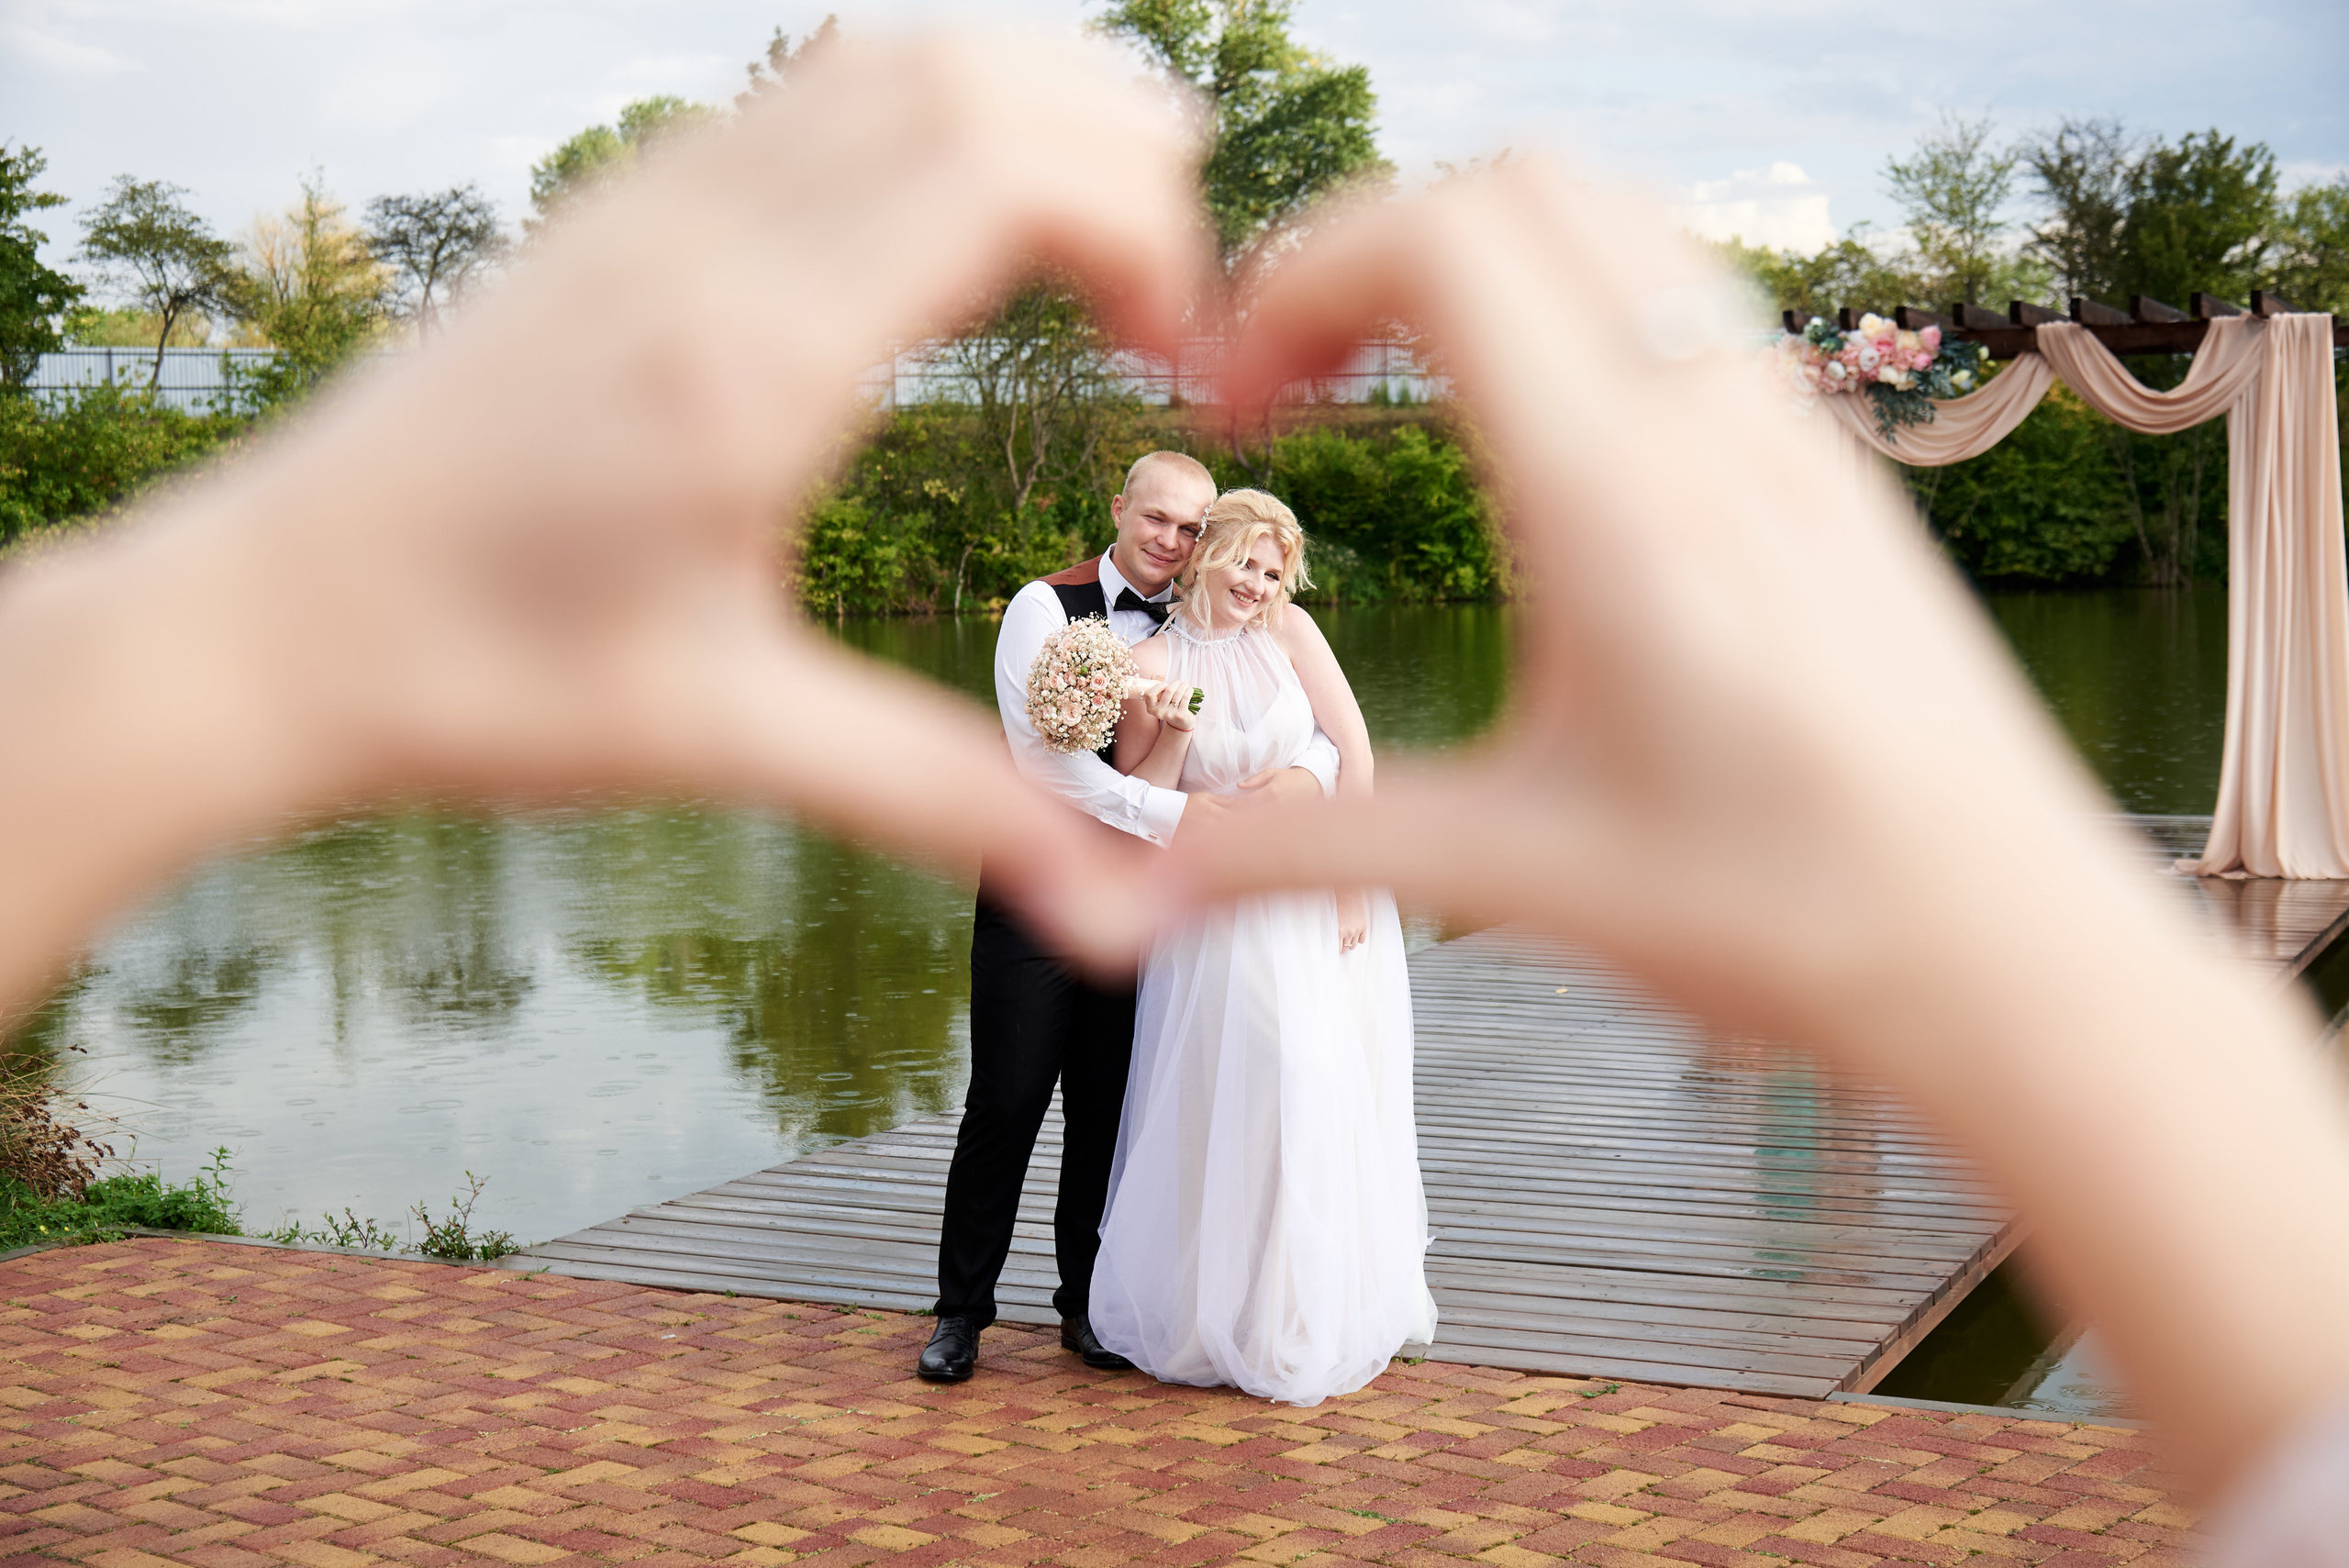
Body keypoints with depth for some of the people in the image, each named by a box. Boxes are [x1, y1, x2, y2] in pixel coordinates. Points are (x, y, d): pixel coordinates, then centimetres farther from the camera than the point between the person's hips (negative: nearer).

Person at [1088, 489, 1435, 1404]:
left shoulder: (1288, 631, -3)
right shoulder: (1152, 666, -6)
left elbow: (1353, 747, -5)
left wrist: (1351, 883, -8)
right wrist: (1174, 734, -21)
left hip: (1316, 894, 1)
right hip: (1220, 909, -1)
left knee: (1319, 1091, 5)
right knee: (1218, 1105, 0)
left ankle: (1316, 1319, 22)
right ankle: (1208, 1309, 18)